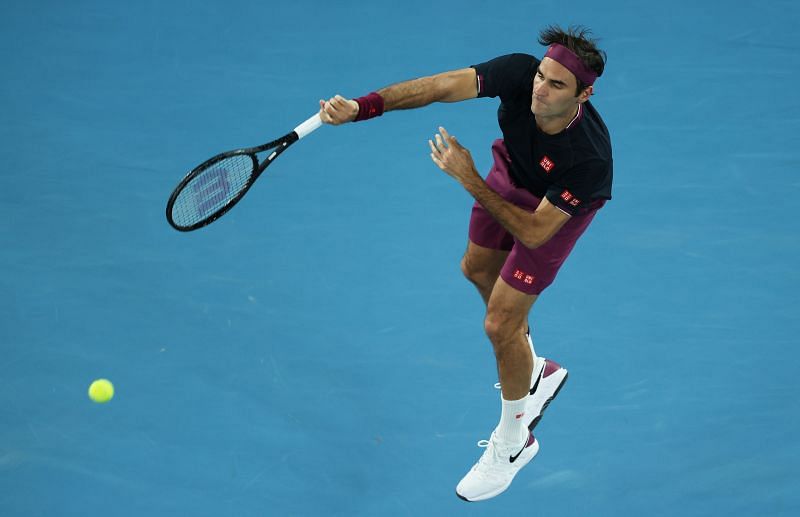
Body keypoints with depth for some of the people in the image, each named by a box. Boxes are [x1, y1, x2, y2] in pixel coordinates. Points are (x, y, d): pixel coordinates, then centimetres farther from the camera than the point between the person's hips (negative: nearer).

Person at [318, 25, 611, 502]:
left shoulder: (589, 157, -44)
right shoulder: (519, 72, -36)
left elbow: (533, 231, -36)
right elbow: (440, 87, -32)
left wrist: (469, 179, -39)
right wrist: (360, 107, -44)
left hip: (557, 208, -6)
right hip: (512, 174, 6)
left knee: (500, 323, -4)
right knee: (478, 268, 27)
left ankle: (513, 443, 23)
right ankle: (534, 373, 51)